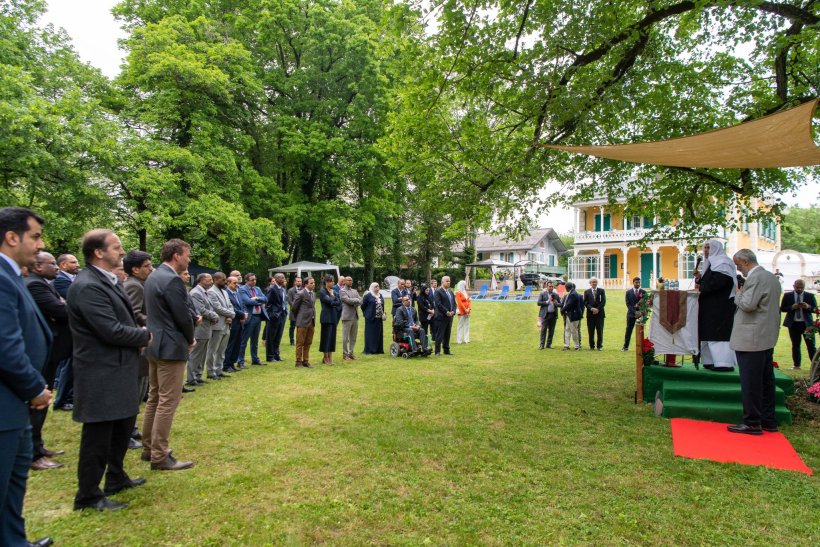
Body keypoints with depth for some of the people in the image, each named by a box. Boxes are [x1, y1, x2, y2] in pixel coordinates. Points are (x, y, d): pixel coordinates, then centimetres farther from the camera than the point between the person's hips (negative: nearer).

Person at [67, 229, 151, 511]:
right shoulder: (87, 287, -23)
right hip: (101, 375, -10)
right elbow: (112, 330, -27)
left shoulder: (106, 281, 9)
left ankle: (116, 478, 39)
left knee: (123, 425, 22)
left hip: (117, 371, 10)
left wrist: (138, 336, -1)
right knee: (98, 435, 3)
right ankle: (89, 496, 18)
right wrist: (145, 336, -10)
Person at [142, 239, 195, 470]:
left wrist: (185, 338, 11)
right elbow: (183, 316, -18)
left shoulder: (153, 276, 12)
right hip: (170, 347, -10)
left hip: (155, 345, 10)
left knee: (154, 398, 17)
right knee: (168, 402, -4)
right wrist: (190, 339, 0)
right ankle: (160, 456, 3)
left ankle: (149, 448, 27)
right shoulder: (172, 280, -19)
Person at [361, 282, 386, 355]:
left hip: (379, 318, 6)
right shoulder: (368, 296, -6)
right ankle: (369, 350, 1)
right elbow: (363, 306, -4)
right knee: (370, 334, -3)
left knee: (379, 334, 8)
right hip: (371, 318, -6)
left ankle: (378, 349, 15)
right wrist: (366, 313, 1)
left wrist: (383, 314, 10)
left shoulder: (380, 295, 13)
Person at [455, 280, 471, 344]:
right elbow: (459, 303, -15)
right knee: (460, 325, -2)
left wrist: (469, 309, -5)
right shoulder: (458, 293, -8)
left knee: (467, 325, 8)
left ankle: (466, 339, 13)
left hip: (467, 312, 7)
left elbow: (469, 301, 11)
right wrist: (465, 310, -15)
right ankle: (459, 340, 3)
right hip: (461, 312, -7)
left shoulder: (465, 292, 15)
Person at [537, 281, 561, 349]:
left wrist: (556, 303, -8)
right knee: (544, 330, -5)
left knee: (551, 330, 5)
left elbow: (560, 304, 13)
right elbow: (538, 303, -4)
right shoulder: (542, 294, 4)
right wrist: (547, 302, -11)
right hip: (545, 314, -3)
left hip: (553, 315, 4)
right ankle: (542, 345, -3)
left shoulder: (556, 295, 13)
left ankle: (549, 344, 13)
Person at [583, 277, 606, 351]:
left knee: (600, 331, -1)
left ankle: (600, 346, 7)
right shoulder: (587, 292, 8)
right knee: (591, 331, 2)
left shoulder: (602, 291, 7)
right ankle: (592, 346, 11)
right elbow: (585, 303, 0)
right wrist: (592, 309, -14)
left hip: (599, 313, 0)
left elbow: (603, 302, -2)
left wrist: (597, 309, -13)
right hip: (590, 314, 1)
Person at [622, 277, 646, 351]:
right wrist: (634, 312, -13)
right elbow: (628, 304, -2)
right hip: (631, 314, 0)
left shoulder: (643, 292, 5)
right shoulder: (628, 292, 4)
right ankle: (625, 347, 6)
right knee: (628, 331, 1)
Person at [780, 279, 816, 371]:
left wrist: (808, 307, -20)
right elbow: (782, 308, 1)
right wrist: (792, 307, -18)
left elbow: (815, 309, 1)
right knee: (795, 345, 8)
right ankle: (796, 365, 14)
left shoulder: (810, 296, 2)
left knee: (811, 345, 0)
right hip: (793, 324, 1)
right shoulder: (787, 295, 2)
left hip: (807, 324, -1)